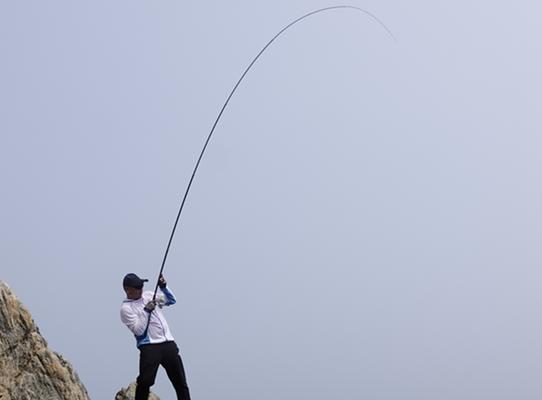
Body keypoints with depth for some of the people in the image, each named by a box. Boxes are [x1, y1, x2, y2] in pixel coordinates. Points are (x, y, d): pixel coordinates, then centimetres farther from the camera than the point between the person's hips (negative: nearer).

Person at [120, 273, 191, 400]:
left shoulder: (148, 295, 14)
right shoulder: (126, 308, -5)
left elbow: (171, 300, 21)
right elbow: (138, 330, -14)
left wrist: (163, 287, 6)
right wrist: (146, 311, -17)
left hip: (168, 344, 6)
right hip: (149, 347, -6)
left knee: (180, 381, 7)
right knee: (145, 381, -16)